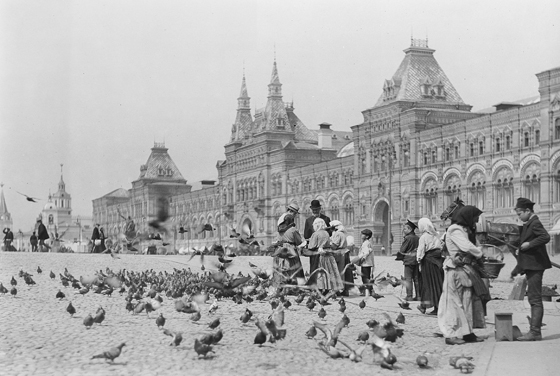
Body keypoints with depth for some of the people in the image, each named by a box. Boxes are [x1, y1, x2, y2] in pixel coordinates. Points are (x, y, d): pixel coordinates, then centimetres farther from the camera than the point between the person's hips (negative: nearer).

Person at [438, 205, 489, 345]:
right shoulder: (455, 230, -12)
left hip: (466, 269, 10)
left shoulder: (464, 229, 20)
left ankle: (467, 332, 17)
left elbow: (468, 247, 16)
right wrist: (479, 254, -8)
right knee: (454, 301, -5)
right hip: (457, 269, -10)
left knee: (468, 300, 11)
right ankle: (450, 334, 0)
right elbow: (467, 247, -22)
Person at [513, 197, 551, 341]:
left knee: (535, 299, -9)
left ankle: (535, 332, -8)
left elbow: (546, 237, -29)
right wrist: (521, 249, 10)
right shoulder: (529, 224, 16)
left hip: (535, 265, -11)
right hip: (531, 266, 11)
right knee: (534, 298, 12)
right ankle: (535, 331, 17)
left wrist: (529, 244, -22)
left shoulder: (535, 223, -14)